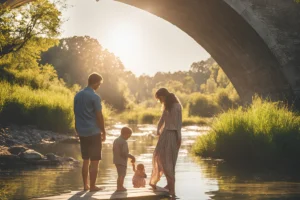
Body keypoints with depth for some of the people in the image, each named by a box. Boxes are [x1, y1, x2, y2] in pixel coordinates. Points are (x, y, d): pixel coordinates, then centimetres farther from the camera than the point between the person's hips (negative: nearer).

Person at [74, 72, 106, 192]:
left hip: (82, 133, 7)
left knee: (85, 160, 14)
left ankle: (85, 185, 16)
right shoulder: (95, 97, -13)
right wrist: (103, 131, -2)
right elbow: (99, 116, -11)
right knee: (94, 161, 0)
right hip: (94, 132, -7)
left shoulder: (78, 95, 8)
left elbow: (76, 114, 12)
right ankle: (92, 186, 1)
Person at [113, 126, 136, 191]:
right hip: (122, 161, -9)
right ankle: (120, 187, -3)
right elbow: (124, 153, -23)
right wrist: (131, 157, -13)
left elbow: (114, 150, 17)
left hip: (116, 160, 9)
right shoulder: (124, 142, -18)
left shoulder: (116, 140, 11)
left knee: (120, 174, 19)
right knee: (122, 174, -3)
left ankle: (119, 186, 25)